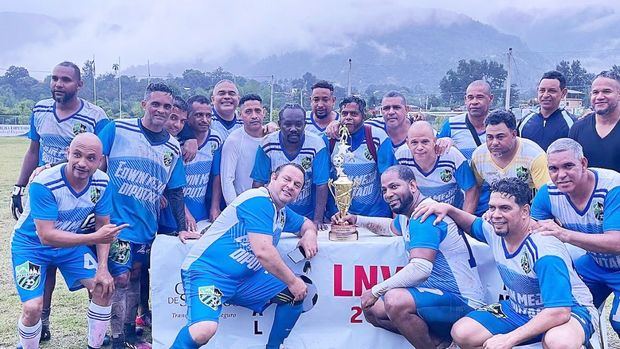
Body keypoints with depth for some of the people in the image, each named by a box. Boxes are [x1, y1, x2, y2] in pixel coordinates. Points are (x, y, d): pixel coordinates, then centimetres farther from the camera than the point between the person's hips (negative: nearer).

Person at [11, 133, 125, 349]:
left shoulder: (102, 183, -16)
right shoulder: (43, 184, -31)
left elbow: (103, 226, -6)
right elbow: (46, 236, -33)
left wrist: (102, 268, -16)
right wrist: (94, 237, -39)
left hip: (72, 243, 4)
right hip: (32, 244, -4)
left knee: (104, 288, -9)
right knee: (32, 308, -18)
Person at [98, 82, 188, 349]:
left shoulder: (173, 149, 6)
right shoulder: (117, 129, -6)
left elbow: (175, 192, 10)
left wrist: (182, 228, 7)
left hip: (146, 225, 4)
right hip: (115, 220, -4)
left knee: (135, 277, 15)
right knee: (120, 278, -4)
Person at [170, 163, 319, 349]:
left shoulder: (282, 212, 13)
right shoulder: (258, 201, -16)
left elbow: (306, 223, 31)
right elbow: (263, 251, -24)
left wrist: (309, 234, 6)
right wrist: (292, 281, -12)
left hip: (244, 280, 9)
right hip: (207, 272, -9)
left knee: (297, 294, 7)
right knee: (205, 329, -34)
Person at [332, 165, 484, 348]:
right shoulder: (406, 214, 12)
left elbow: (420, 269, -32)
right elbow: (391, 227, 37)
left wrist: (376, 291, -21)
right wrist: (356, 220, 23)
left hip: (461, 301, -10)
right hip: (438, 293, 11)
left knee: (395, 300, -35)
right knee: (372, 310, 11)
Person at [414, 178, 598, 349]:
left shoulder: (544, 250, -29)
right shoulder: (494, 230, -7)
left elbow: (559, 312, -33)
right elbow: (473, 224, 20)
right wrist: (448, 209, 0)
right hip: (519, 309, 7)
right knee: (461, 333, -11)